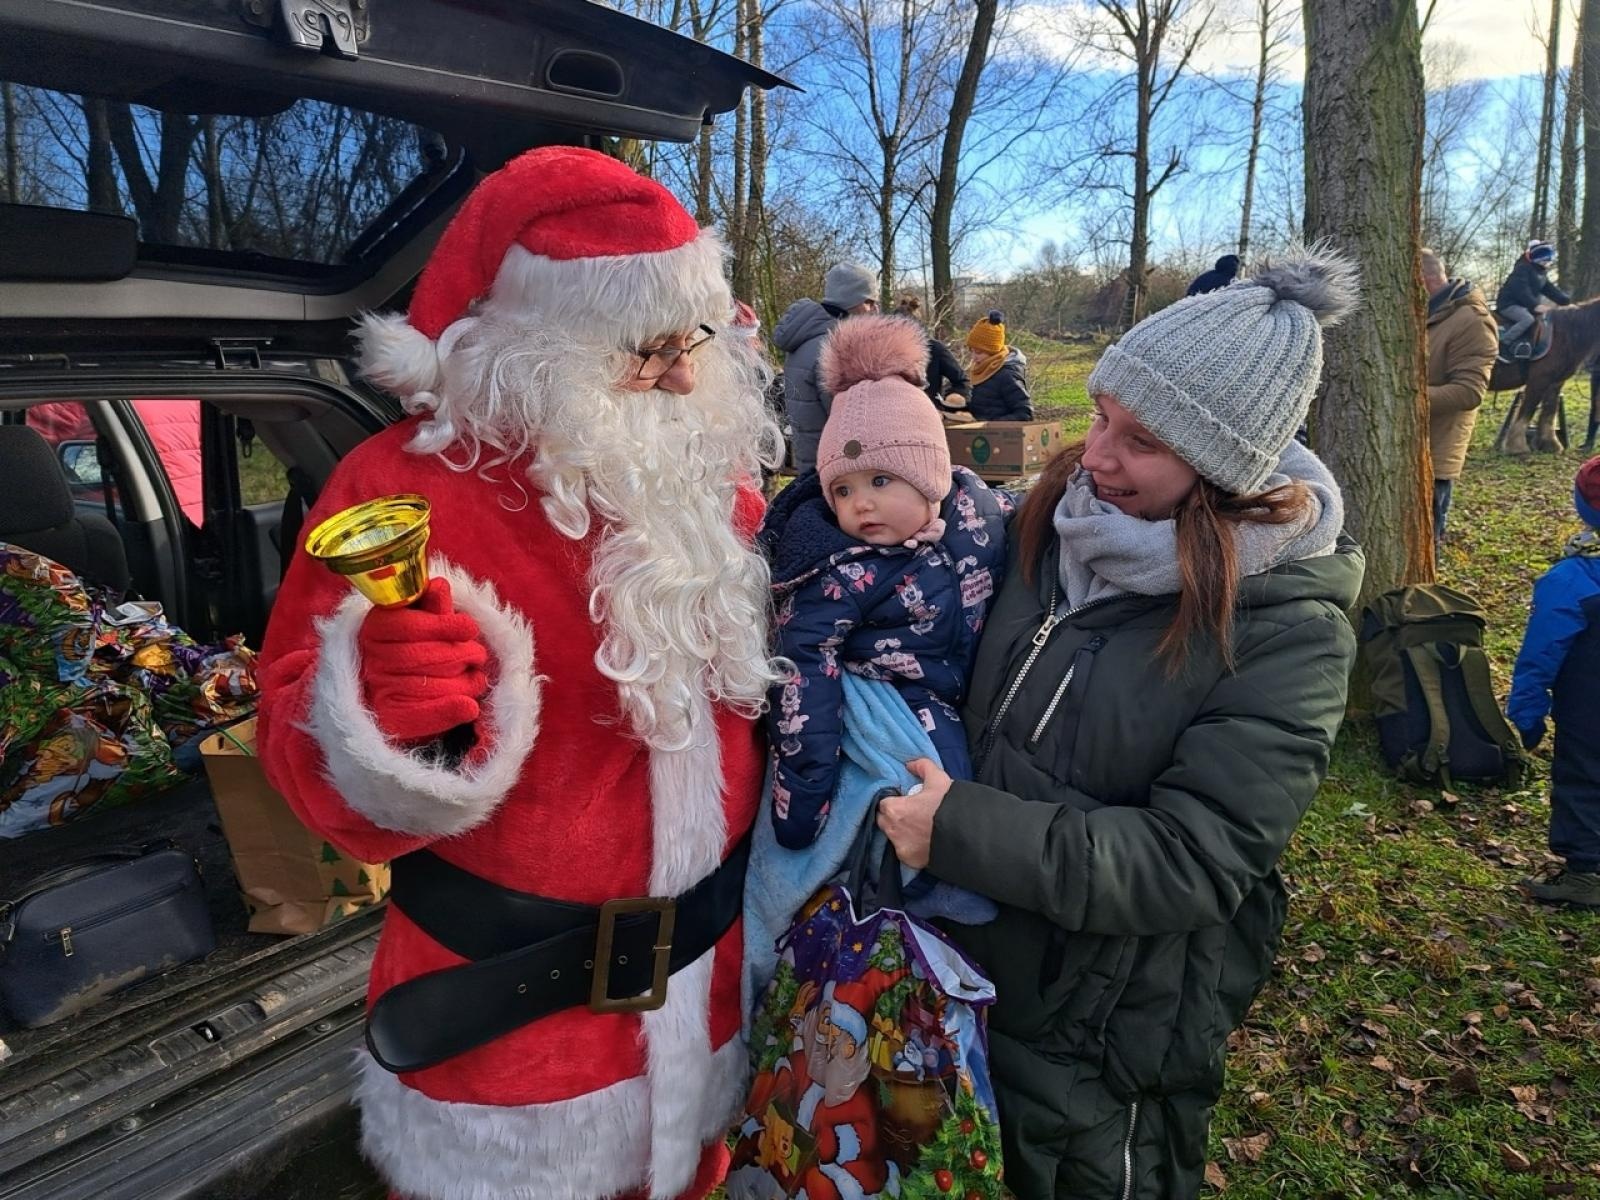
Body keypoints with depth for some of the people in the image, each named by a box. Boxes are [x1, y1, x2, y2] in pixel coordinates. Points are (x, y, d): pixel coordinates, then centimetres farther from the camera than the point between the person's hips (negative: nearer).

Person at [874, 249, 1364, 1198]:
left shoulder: (1285, 631, -22)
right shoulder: (1055, 524, -6)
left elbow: (1190, 860, -26)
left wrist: (961, 831, -30)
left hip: (1112, 1045, -5)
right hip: (975, 975, 6)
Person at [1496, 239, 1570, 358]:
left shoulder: (1542, 272, 13)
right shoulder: (1523, 268, -17)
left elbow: (1550, 290, 12)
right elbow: (1521, 291, -27)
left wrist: (1568, 301, 1)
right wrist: (1535, 305, -33)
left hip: (1524, 306, 10)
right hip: (1509, 304, -10)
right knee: (1528, 319, -34)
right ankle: (1503, 342, -24)